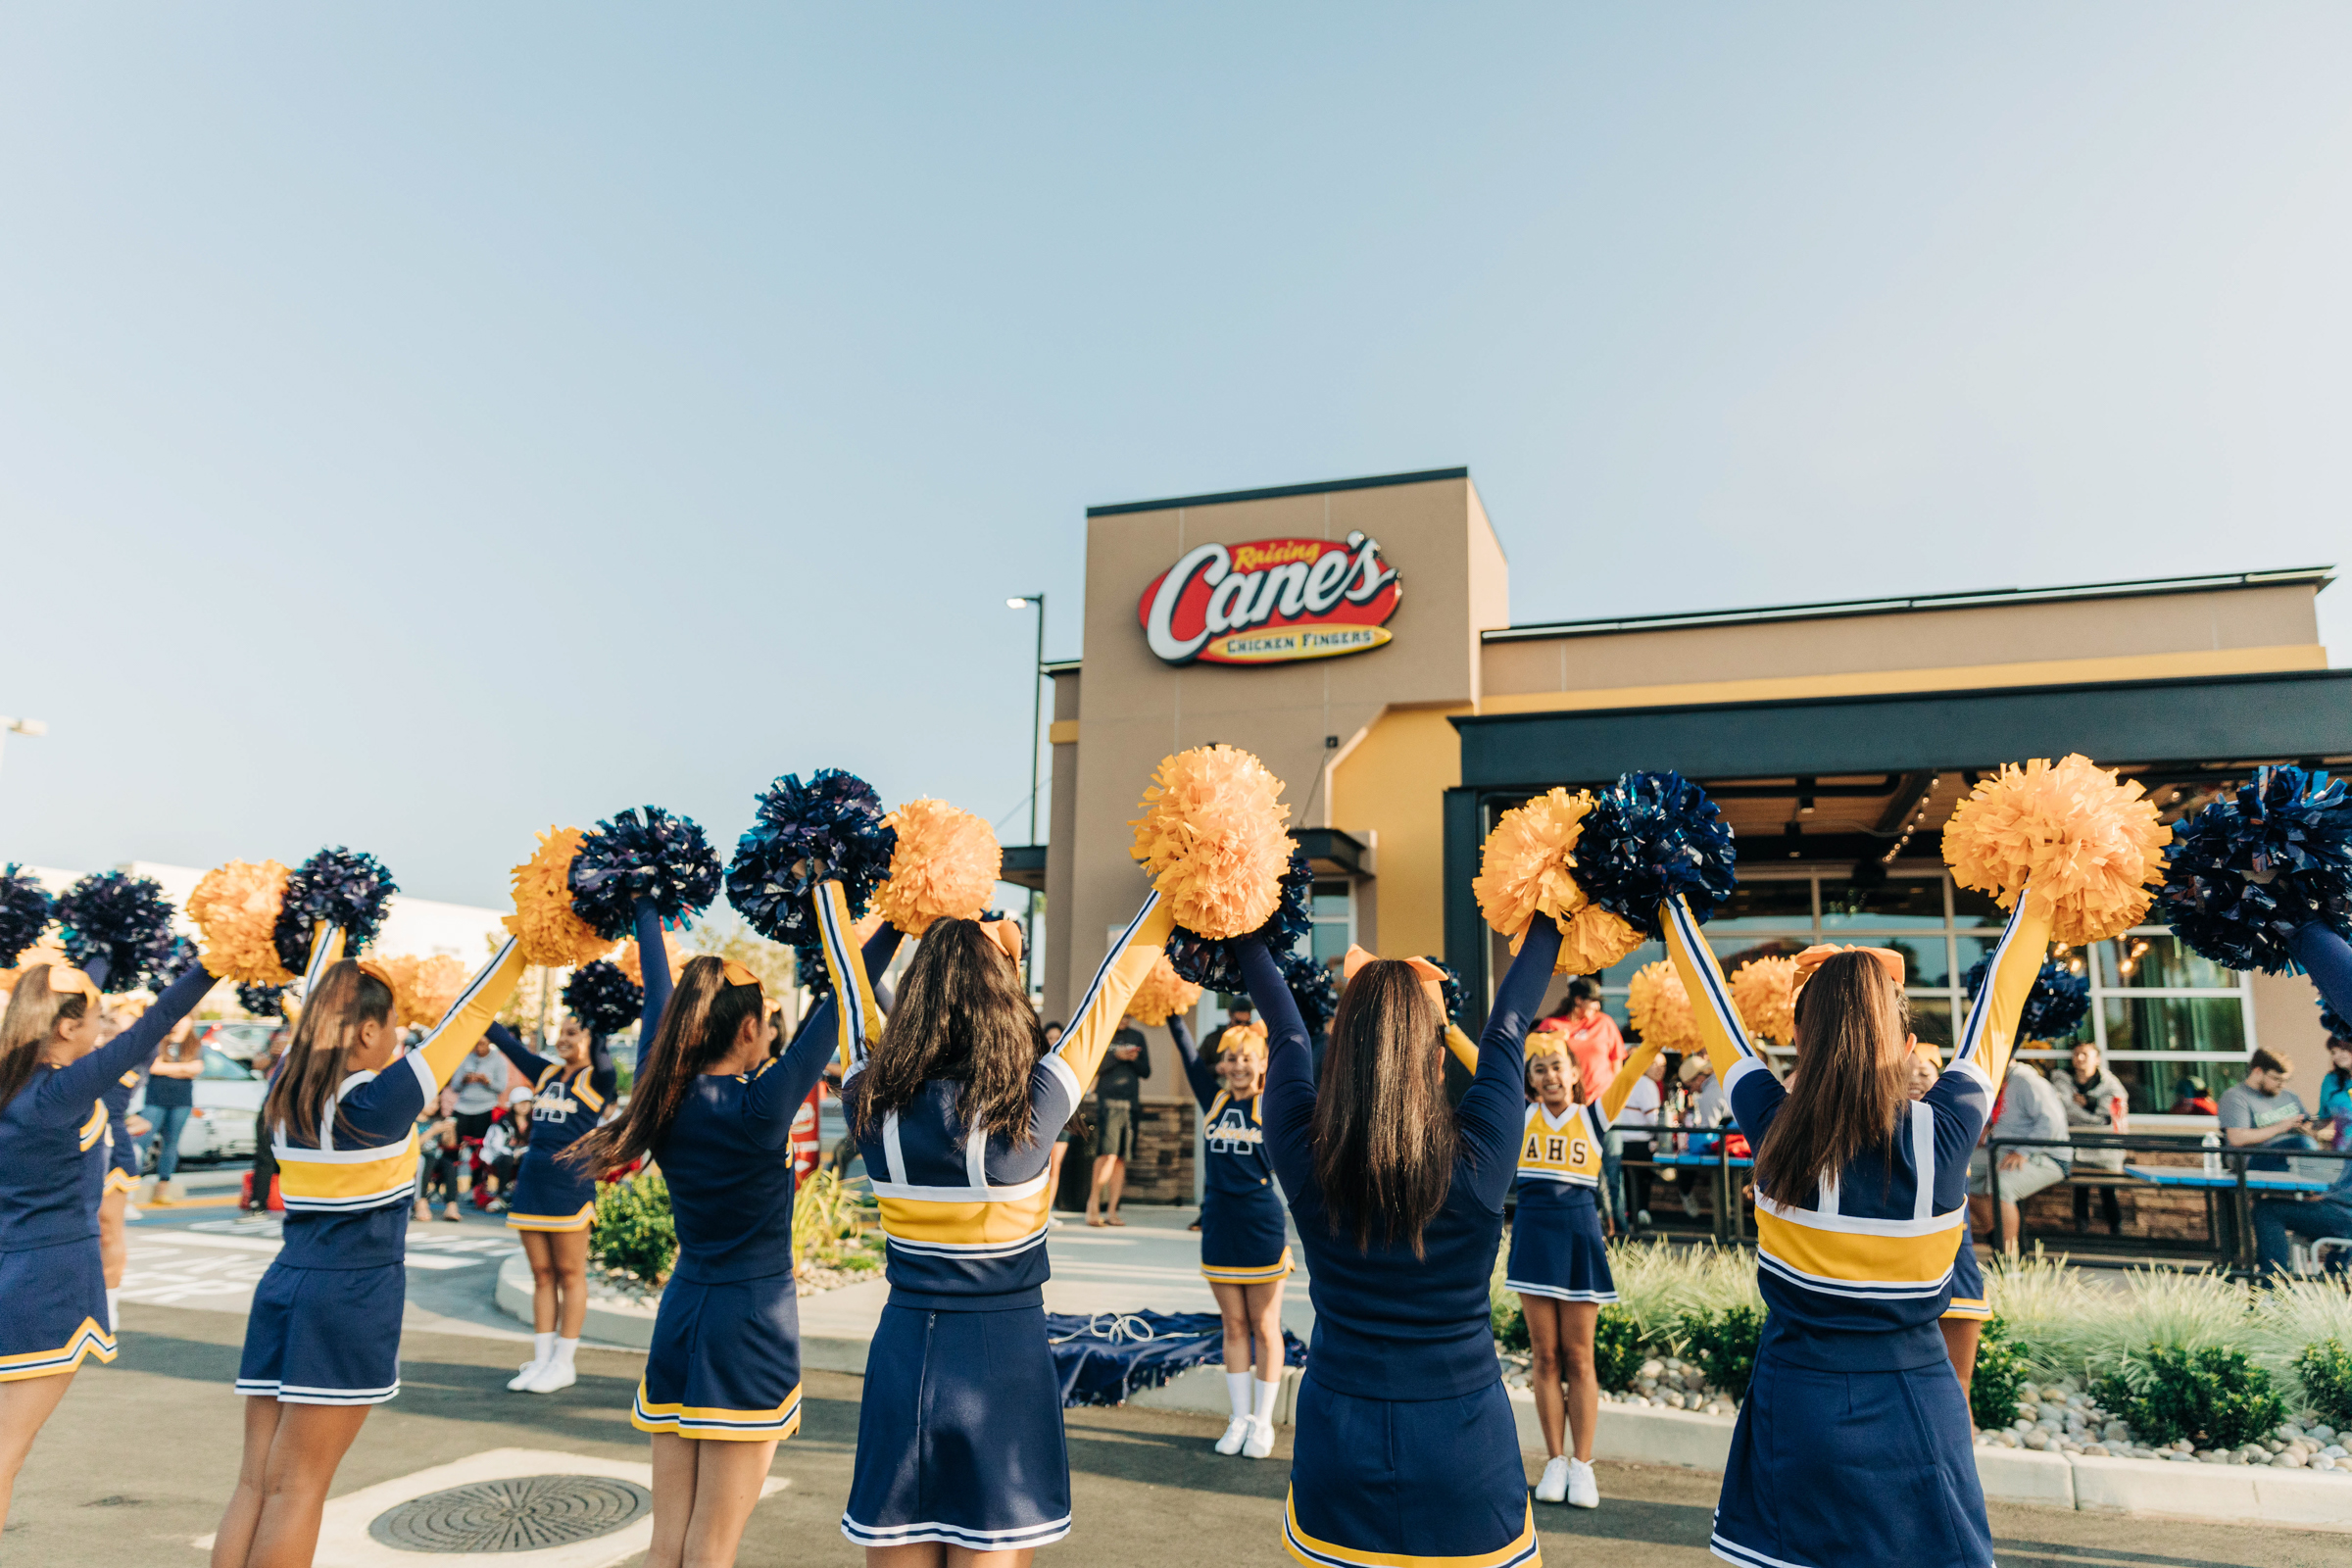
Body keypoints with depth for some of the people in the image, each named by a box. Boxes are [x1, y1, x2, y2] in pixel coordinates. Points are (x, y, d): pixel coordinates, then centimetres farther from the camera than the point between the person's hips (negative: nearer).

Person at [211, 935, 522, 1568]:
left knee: (254, 1481, 9)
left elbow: (317, 1003, 18)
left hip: (282, 1284, 7)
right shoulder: (382, 1100, -14)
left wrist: (334, 916, 31)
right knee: (295, 1486, 0)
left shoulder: (286, 1088, 3)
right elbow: (469, 1013, -13)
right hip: (352, 1296, -6)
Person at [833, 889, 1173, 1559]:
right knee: (991, 1551, 11)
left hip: (900, 1361, 3)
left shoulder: (872, 1106, -8)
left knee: (899, 1552, 16)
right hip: (1002, 1367, -3)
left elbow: (850, 992, 7)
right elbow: (1114, 980, -9)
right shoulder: (1029, 1108, -17)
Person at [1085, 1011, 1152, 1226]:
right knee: (1108, 1154, -16)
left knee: (1121, 1159, 4)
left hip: (1131, 1103, 4)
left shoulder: (1137, 1036, 14)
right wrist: (1117, 1056, -15)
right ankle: (1093, 1203, -1)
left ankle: (1111, 1210, 9)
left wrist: (1133, 1059, -5)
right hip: (1107, 1101, -4)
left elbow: (1146, 1071, 13)